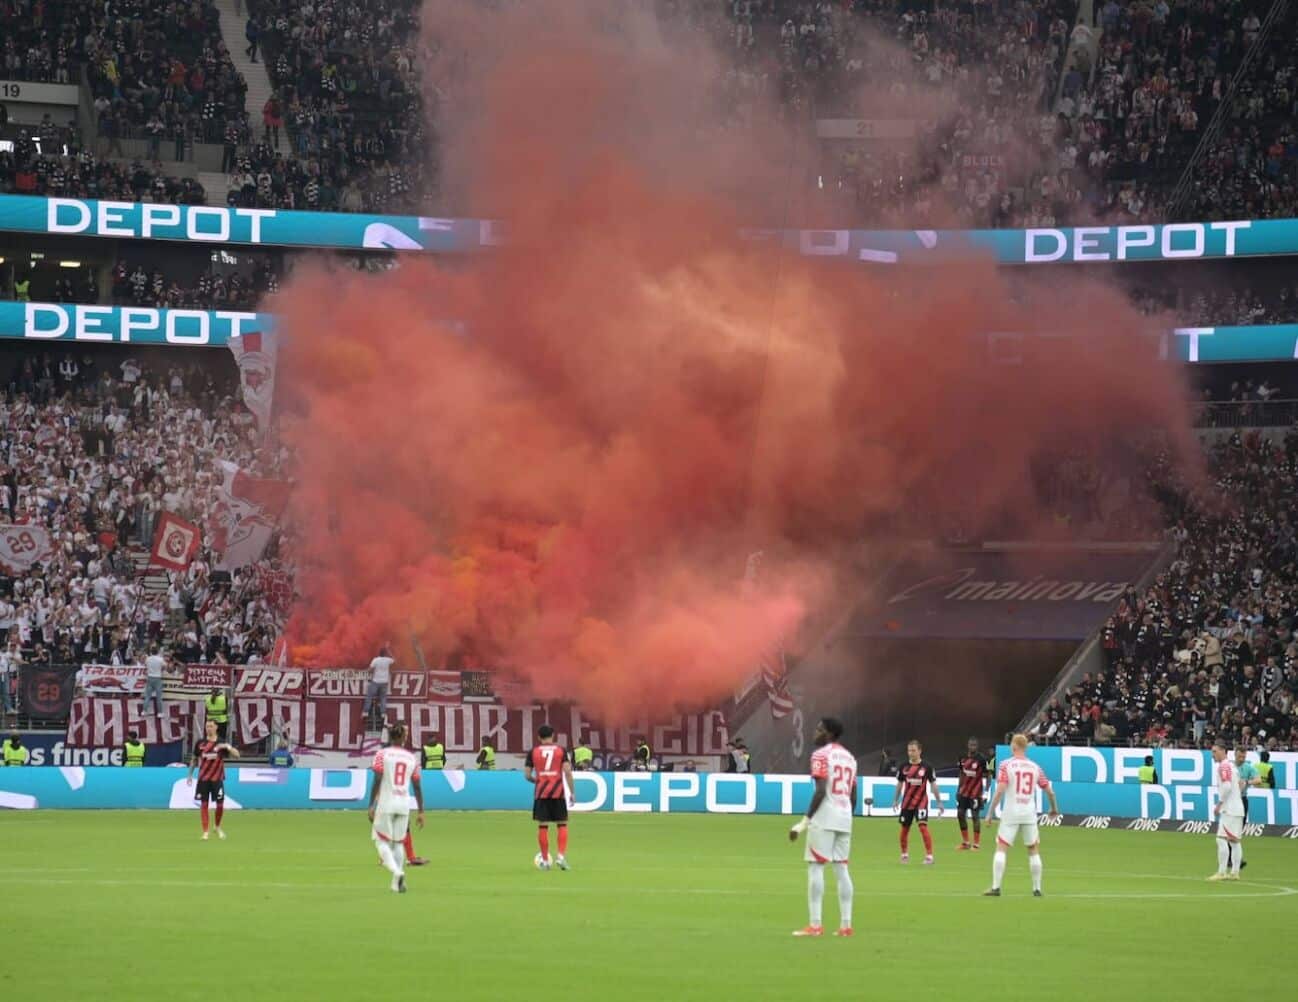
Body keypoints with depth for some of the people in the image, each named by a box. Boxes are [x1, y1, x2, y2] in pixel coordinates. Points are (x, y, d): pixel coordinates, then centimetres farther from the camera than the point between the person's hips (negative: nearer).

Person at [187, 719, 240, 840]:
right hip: (203, 779, 1)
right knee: (203, 804, -2)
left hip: (217, 779, -1)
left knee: (220, 804, -2)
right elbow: (194, 759, 14)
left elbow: (237, 755, -7)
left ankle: (218, 827, 23)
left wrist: (228, 747, -24)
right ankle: (205, 832, 2)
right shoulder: (200, 743, 3)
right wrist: (190, 774, 11)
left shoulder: (222, 744, 0)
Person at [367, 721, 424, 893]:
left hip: (385, 803, -3)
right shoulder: (412, 757, 6)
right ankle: (397, 883, 11)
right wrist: (420, 811, 11)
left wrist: (371, 806, -10)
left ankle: (396, 871, -20)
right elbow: (417, 786, 7)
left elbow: (377, 781, -11)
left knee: (382, 841, 4)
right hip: (404, 804, 3)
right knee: (397, 842, 16)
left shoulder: (382, 754, -3)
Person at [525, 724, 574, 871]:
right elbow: (567, 772, -6)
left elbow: (527, 775, 3)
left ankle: (545, 860, 6)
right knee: (562, 825, 10)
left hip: (541, 793, 0)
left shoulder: (533, 752, 4)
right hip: (558, 793, 0)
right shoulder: (561, 750, 3)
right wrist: (571, 792, -1)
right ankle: (561, 856, -4)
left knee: (542, 826, 5)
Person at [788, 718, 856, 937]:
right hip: (845, 818, 7)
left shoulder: (821, 755, -7)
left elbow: (821, 790, -17)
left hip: (824, 819, -7)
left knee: (815, 867, -6)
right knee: (841, 869, 9)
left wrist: (805, 821, -17)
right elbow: (853, 795, 17)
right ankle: (845, 924, 7)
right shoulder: (849, 757, 17)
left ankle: (815, 924, -12)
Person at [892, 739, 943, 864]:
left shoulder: (926, 767, -4)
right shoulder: (904, 767, 3)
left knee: (923, 826, -17)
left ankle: (929, 856, -17)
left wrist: (939, 802, 0)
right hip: (907, 802, 3)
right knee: (904, 829, 8)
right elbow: (899, 784, 13)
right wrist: (895, 800, 12)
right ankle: (904, 854, 27)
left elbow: (933, 784, 1)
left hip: (921, 801, -3)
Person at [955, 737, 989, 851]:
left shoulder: (981, 759, -11)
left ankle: (976, 843, 4)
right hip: (964, 792, 6)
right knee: (960, 814, 5)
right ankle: (966, 842, 17)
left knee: (975, 816, -4)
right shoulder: (963, 758, 5)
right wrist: (959, 789, 15)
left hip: (976, 793, -6)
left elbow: (986, 776, -9)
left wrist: (985, 793, -13)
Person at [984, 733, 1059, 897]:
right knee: (1033, 851, 13)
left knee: (1001, 849, 0)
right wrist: (1054, 808, 25)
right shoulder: (1035, 767, 6)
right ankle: (1037, 889, 13)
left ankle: (996, 887, -8)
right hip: (1029, 814, 3)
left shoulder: (1006, 765, -4)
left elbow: (1000, 790, -14)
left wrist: (991, 812, -9)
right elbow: (1049, 791, 8)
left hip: (1010, 813, -3)